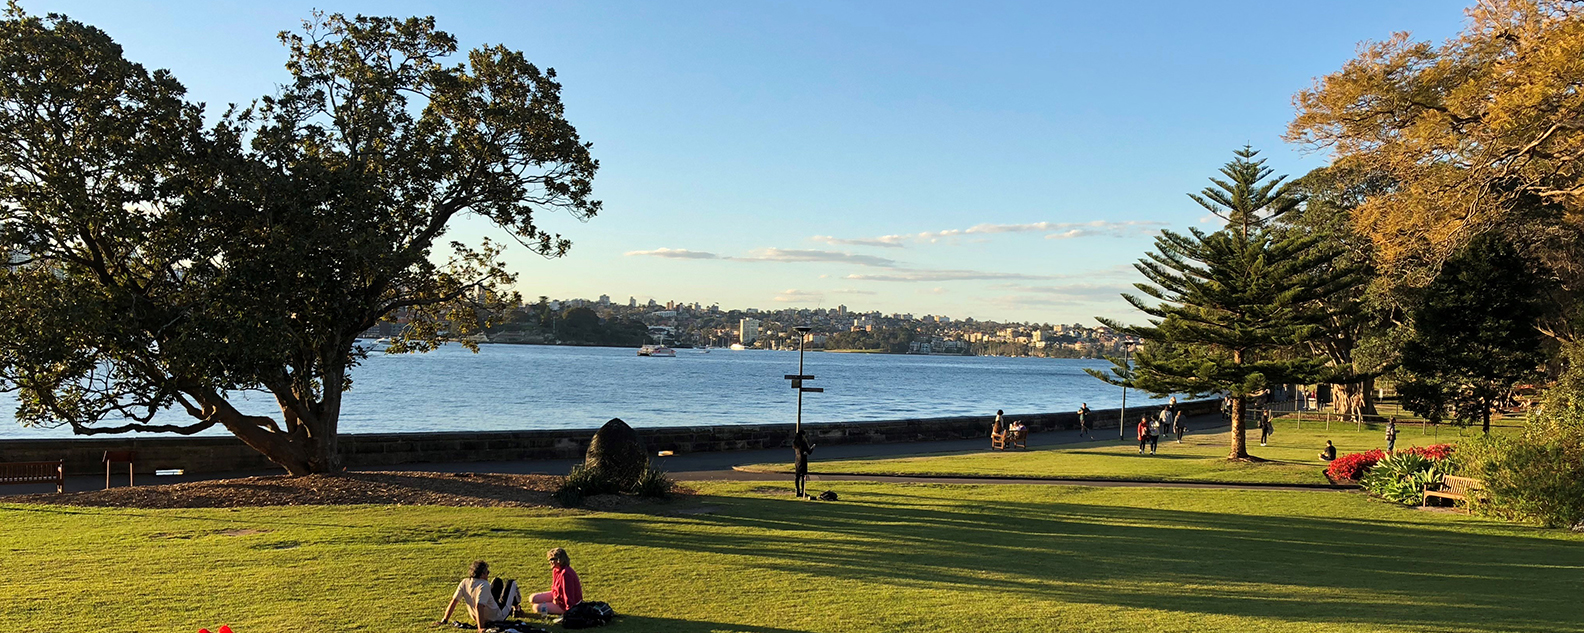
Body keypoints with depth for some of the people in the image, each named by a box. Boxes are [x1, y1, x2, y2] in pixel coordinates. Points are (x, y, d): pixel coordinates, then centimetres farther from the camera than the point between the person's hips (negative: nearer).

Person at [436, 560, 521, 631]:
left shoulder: (464, 583, -15)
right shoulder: (484, 586, -34)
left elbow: (454, 601, -15)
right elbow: (478, 607, -42)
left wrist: (444, 620, -8)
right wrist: (481, 628, -44)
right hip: (498, 618, -7)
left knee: (498, 581, 25)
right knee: (512, 583, 11)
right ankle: (515, 606, 41)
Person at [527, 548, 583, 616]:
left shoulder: (565, 574, -33)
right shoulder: (556, 570, -3)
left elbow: (568, 593, -31)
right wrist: (555, 597, -13)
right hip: (558, 596, 10)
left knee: (537, 608, -17)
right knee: (532, 598, 5)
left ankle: (564, 614, -5)